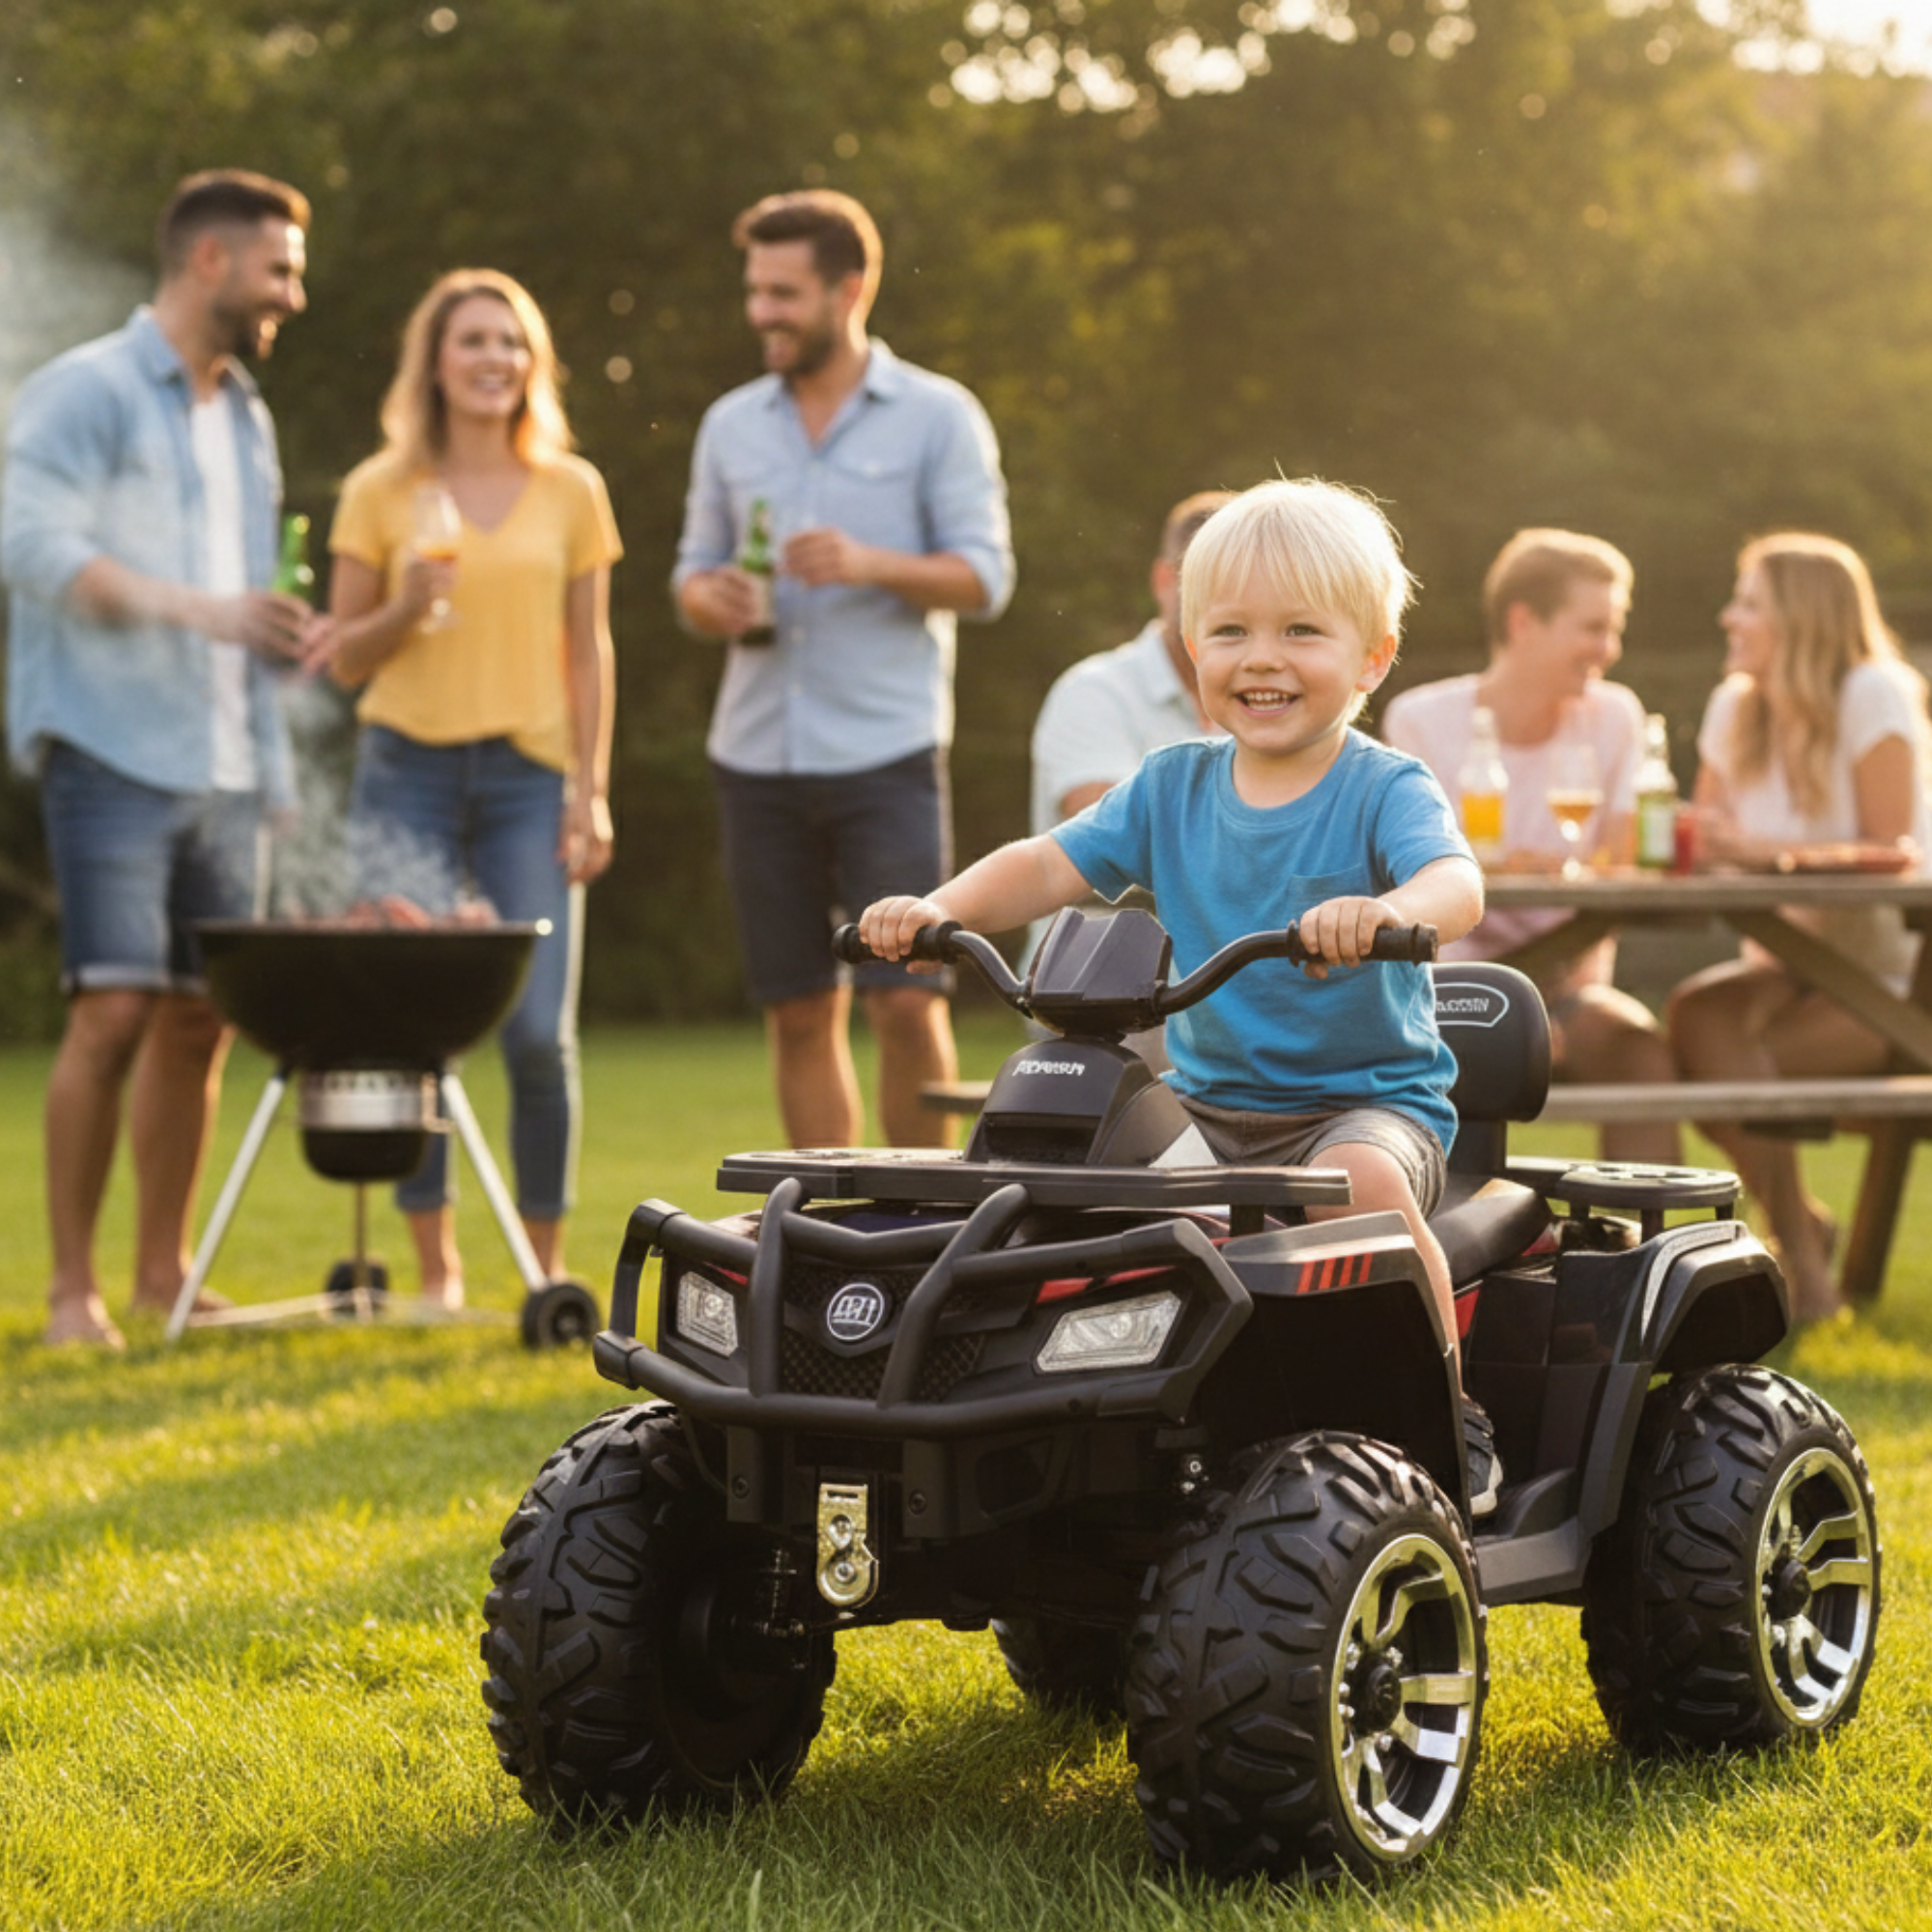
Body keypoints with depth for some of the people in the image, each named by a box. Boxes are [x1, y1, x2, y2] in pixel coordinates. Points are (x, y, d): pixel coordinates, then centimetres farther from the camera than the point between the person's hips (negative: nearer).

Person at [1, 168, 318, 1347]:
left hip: (225, 763, 7)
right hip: (113, 751, -7)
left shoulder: (246, 416, 22)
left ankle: (163, 1271, 15)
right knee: (115, 1011, -12)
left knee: (200, 1020, 6)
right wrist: (196, 608, -23)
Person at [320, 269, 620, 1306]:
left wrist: (591, 789, 3)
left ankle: (547, 1263, 9)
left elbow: (589, 649, 10)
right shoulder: (381, 490, 6)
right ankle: (435, 1271, 3)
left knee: (539, 1031, -7)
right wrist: (407, 608, -10)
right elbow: (346, 657, 10)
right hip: (408, 773, 0)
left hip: (529, 773, 1)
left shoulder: (571, 490, 9)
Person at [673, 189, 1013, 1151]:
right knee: (798, 1014, 7)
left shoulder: (937, 416, 1)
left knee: (905, 1000, -8)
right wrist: (706, 598, -7)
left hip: (886, 751, -4)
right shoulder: (731, 424, 13)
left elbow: (985, 576, -4)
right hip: (757, 753, 4)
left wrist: (872, 565, -21)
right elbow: (695, 565, 17)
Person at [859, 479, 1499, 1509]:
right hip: (1209, 1101, 5)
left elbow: (1454, 882, -26)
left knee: (1362, 1179, -35)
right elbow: (1052, 864, 3)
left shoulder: (1386, 790, -7)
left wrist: (1385, 910, -50)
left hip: (1368, 1097, -5)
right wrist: (940, 909, -16)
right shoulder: (1173, 789, 7)